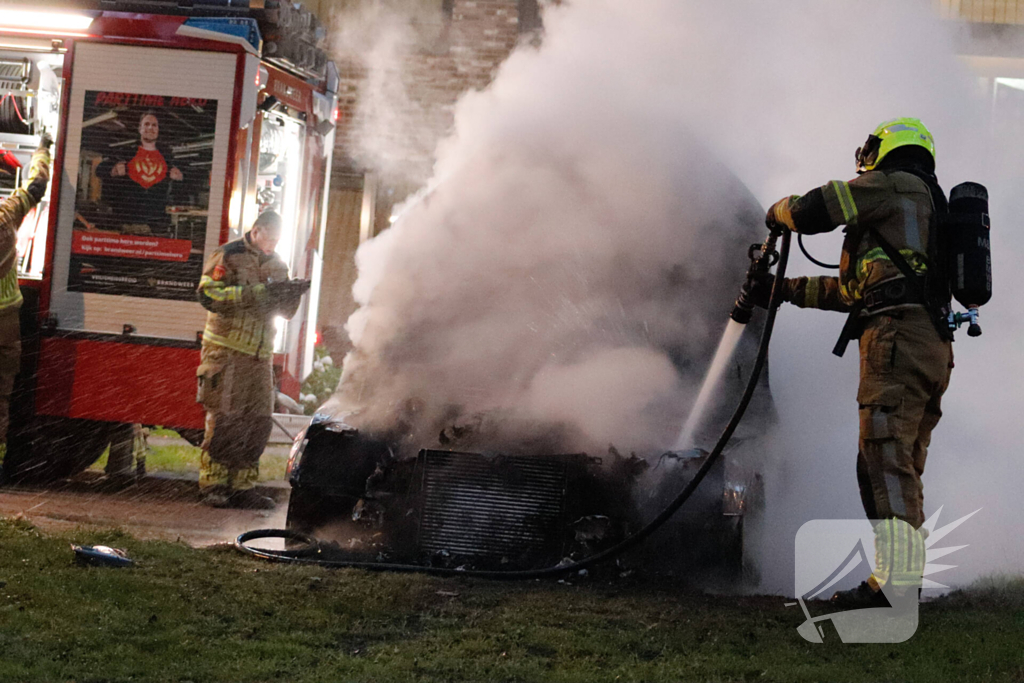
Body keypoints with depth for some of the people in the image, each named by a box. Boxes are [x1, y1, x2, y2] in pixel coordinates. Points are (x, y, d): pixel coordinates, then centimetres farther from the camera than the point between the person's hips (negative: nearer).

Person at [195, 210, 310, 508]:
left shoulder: (277, 265, 16)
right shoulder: (227, 256, -3)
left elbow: (286, 312, 18)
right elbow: (209, 294, -17)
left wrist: (293, 294, -5)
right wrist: (258, 293, -22)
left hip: (261, 355, 6)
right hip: (226, 351, -6)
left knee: (259, 422, 3)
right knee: (224, 419, -8)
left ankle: (242, 486, 8)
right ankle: (212, 484, -2)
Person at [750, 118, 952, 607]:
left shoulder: (895, 184, 4)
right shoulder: (926, 207, 33)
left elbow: (813, 211, -3)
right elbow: (853, 291, 35)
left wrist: (778, 213, 20)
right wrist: (784, 290, 38)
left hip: (897, 338, -10)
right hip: (933, 346, 10)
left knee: (886, 460, -16)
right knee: (903, 467, 9)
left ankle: (895, 580, -24)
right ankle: (907, 578, 6)